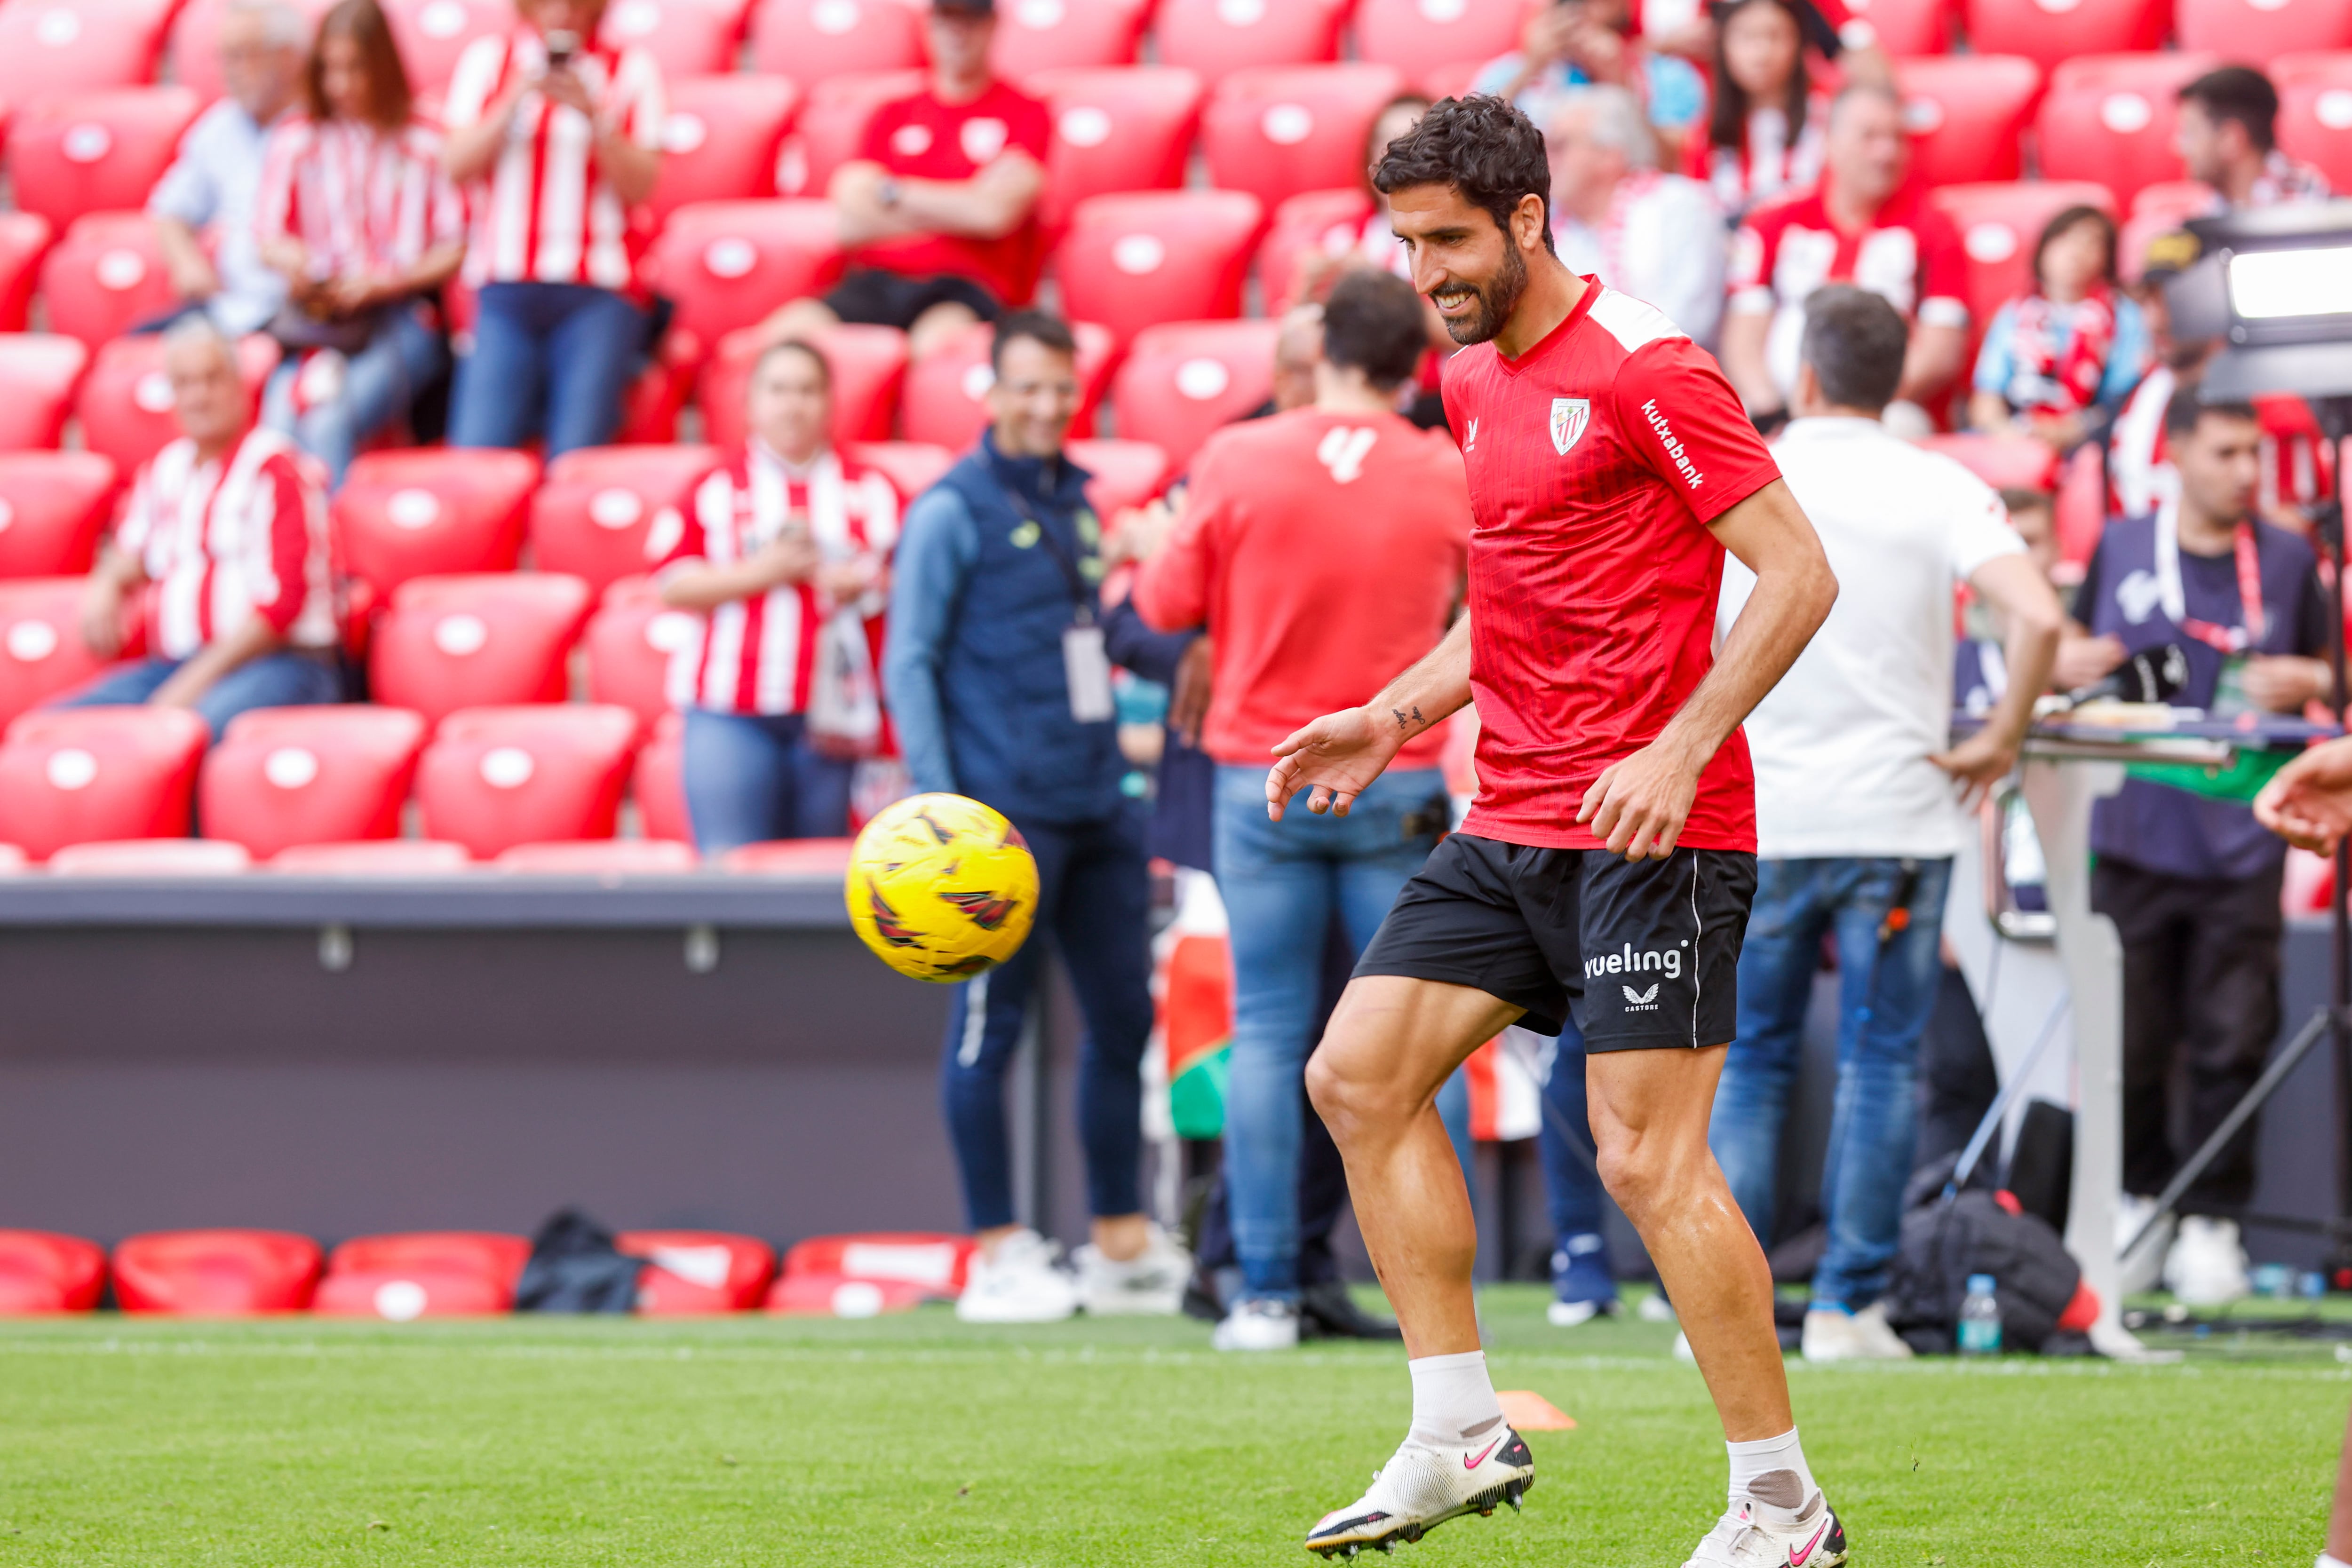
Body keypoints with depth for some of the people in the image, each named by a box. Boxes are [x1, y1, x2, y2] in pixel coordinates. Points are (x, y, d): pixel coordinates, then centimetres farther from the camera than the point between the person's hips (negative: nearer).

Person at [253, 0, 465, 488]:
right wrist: (288, 257, -13)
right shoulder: (294, 141, 16)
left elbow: (456, 248, 4)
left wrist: (381, 283, -10)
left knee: (329, 424, -32)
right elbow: (269, 235, 12)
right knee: (279, 433, -29)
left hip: (397, 323, -2)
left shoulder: (425, 143, 8)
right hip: (313, 320, 2)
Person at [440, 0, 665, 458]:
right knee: (478, 450, -16)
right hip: (507, 290, 1)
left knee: (577, 452, -17)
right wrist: (516, 102, -9)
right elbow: (457, 166, 4)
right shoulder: (488, 59, 14)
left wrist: (593, 115, -14)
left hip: (600, 295, -1)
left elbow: (640, 187, 0)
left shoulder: (632, 71, 8)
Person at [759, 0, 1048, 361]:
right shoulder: (892, 117, 21)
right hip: (877, 281, 4)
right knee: (789, 331, -29)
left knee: (938, 342, -42)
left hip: (966, 286, -4)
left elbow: (994, 212, -5)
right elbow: (850, 225, 8)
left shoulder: (1024, 113, 11)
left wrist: (891, 193, 4)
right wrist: (956, 211, 2)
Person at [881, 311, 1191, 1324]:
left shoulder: (1075, 502, 16)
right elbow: (908, 666, -7)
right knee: (991, 1022, -2)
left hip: (1097, 810, 7)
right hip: (1005, 813, -7)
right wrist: (940, 809, -14)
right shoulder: (953, 511, -5)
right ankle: (999, 1255, 3)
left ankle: (1121, 1244, 17)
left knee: (1122, 1014, 8)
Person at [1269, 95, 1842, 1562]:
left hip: (1649, 828, -9)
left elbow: (1800, 572, -15)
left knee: (1649, 1158, -10)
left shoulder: (1643, 369, -12)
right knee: (1359, 1073, 4)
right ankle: (1462, 1435, 10)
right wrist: (1397, 714, 15)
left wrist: (1679, 750, -22)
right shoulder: (1475, 384, 15)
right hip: (1512, 821, 9)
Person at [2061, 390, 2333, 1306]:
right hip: (2134, 839, 0)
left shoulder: (2288, 561, 6)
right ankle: (2138, 1198, 24)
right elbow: (2071, 648, 18)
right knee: (2128, 1042, 5)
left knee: (2231, 1044, -2)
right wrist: (2070, 663, -5)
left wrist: (2304, 678, -7)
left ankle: (2210, 1222, 9)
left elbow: (2332, 676, 15)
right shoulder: (2121, 547, 6)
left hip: (2243, 843, 0)